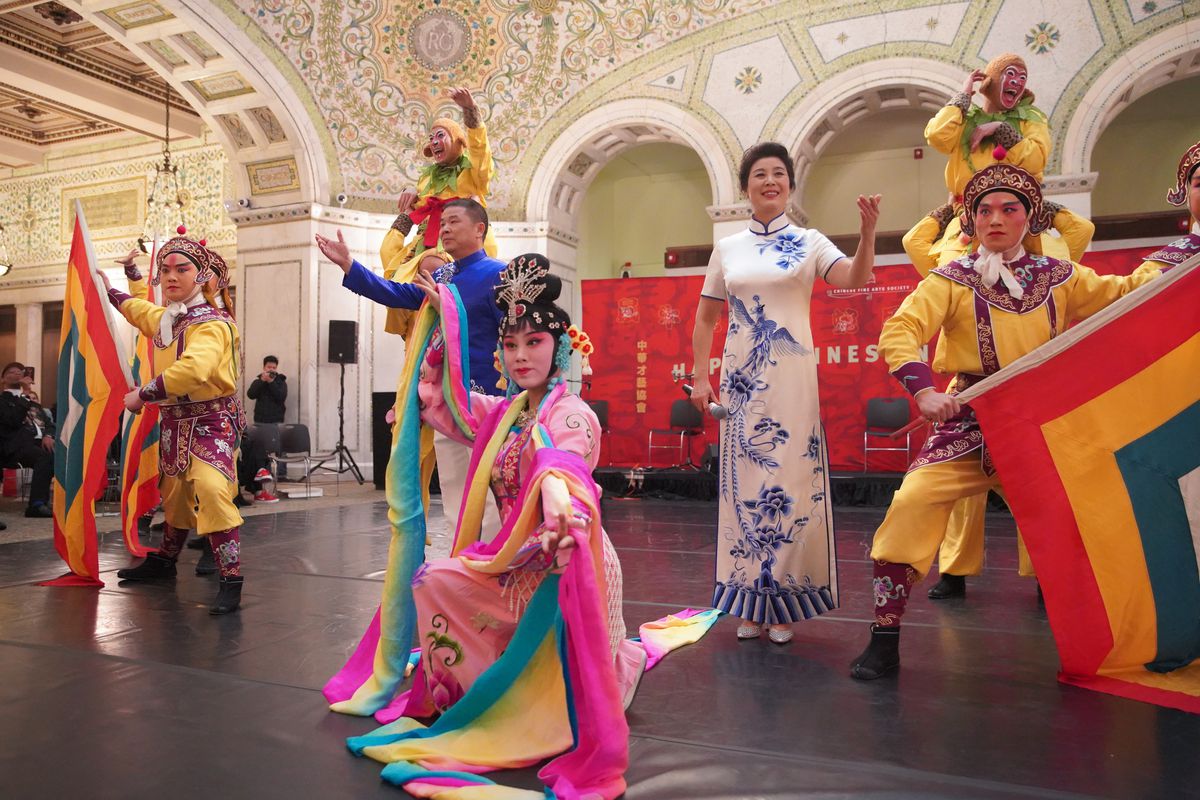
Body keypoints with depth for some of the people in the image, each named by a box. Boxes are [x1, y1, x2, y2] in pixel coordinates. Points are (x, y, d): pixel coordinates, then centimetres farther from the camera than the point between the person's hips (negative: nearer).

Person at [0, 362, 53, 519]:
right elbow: (14, 420, -6)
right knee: (46, 457, -38)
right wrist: (25, 393, -4)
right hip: (19, 443, -5)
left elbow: (49, 423, 22)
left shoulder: (32, 403, 33)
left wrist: (48, 435, -3)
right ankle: (36, 505, -39)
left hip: (41, 441, 5)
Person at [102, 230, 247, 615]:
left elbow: (193, 369, -36)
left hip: (212, 421, -9)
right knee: (174, 493, 23)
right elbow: (139, 310, 37)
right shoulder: (166, 318, 10)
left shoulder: (212, 324, -18)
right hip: (175, 421, 9)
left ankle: (231, 581, -23)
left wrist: (143, 394, -27)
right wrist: (109, 291, 48)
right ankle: (164, 560, 43)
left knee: (210, 490, -26)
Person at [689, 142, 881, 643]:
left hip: (792, 378, -2)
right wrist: (700, 377, 6)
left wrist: (867, 234, -30)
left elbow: (854, 278, -13)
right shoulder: (726, 249, 11)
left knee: (791, 484, -1)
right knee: (745, 483, 4)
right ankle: (750, 602, 16)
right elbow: (705, 319, 13)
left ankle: (784, 604, 12)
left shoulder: (809, 242, 5)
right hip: (740, 380, 2)